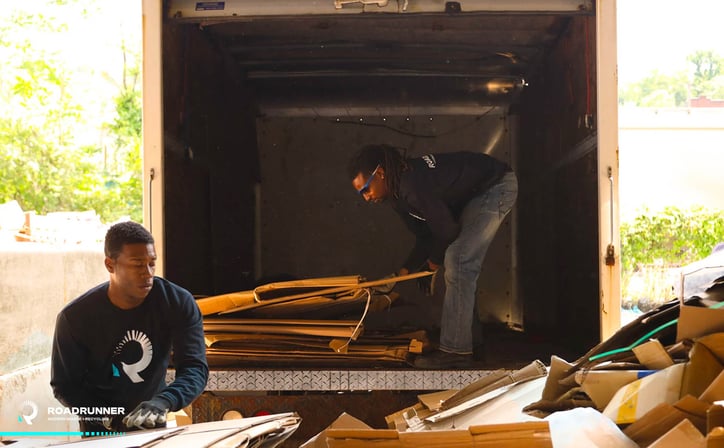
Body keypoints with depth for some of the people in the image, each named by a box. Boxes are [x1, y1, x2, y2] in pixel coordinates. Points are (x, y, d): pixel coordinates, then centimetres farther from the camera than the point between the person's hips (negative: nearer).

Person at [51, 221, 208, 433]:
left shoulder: (178, 303, -14)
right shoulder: (75, 317, -15)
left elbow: (195, 368, -20)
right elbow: (64, 385, -8)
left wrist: (164, 402, -38)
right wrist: (112, 419, -22)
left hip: (154, 424, 2)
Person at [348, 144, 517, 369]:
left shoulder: (412, 186, -30)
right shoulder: (398, 193, 0)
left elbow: (446, 231, -23)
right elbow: (425, 237, 7)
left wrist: (433, 264, -5)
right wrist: (401, 274, 2)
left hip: (497, 187, -10)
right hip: (477, 194, 10)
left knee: (457, 261, -17)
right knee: (462, 265, 13)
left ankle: (455, 351, -17)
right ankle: (469, 340, 21)